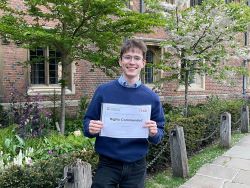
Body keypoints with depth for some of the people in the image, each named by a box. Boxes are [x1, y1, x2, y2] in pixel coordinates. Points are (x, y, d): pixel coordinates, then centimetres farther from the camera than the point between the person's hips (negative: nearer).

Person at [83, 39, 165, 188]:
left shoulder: (151, 97, -4)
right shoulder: (103, 91, -7)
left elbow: (159, 134, 3)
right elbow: (88, 121, 1)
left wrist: (154, 133, -18)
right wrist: (91, 129, -20)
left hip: (136, 167, 2)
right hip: (108, 164, -1)